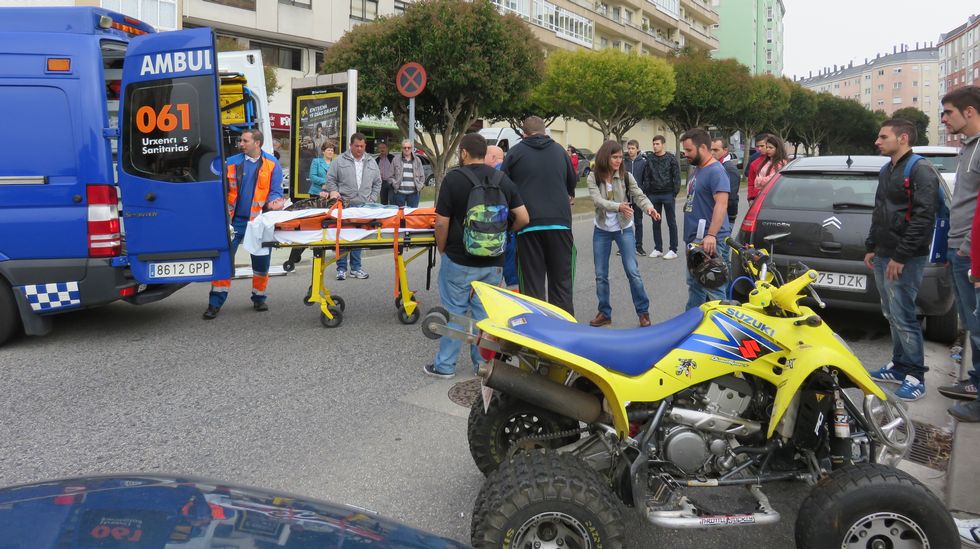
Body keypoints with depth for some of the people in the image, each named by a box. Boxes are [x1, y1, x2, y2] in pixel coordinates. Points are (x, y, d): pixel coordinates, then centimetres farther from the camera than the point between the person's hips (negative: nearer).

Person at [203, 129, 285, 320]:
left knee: (261, 263, 10)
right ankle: (215, 303, 4)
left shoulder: (272, 164, 1)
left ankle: (259, 298, 29)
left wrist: (272, 202, -22)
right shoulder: (231, 163, 2)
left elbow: (275, 191, -1)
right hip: (234, 220, 0)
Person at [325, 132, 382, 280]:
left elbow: (377, 183, 18)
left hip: (363, 207, 3)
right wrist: (335, 194, -8)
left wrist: (372, 200, 8)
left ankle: (356, 268, 15)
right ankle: (341, 268, 5)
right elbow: (330, 180, 4)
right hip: (344, 206, -3)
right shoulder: (340, 161, 2)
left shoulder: (371, 163, 12)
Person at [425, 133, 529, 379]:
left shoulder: (453, 179, -10)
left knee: (454, 312, 8)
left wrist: (442, 250, 3)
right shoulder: (503, 180, 2)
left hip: (459, 260, -3)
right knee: (485, 312, 12)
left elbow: (442, 223, -12)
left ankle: (445, 365, 16)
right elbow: (523, 218, 0)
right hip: (493, 262, 3)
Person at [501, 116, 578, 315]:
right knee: (561, 280, 9)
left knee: (533, 282, 3)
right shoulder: (559, 151, 12)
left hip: (529, 223, -2)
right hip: (560, 222, 2)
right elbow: (572, 181, 26)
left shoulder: (515, 152, 4)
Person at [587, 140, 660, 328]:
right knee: (601, 275, 7)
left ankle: (643, 311, 8)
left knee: (633, 271, -5)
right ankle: (604, 313, 20)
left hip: (624, 229, -1)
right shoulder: (594, 177, -9)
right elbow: (598, 200, -22)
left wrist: (648, 207, -36)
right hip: (601, 230, 1)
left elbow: (639, 195, -13)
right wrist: (618, 206, -40)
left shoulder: (626, 176, -7)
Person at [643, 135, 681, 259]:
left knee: (671, 222, 2)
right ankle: (658, 249, 18)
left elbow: (676, 176, -3)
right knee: (656, 222, 9)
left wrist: (675, 192, -9)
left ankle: (673, 250, 6)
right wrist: (646, 191, 0)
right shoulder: (649, 159, 7)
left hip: (667, 194, -4)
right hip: (653, 195, 4)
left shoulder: (671, 158, -2)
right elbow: (646, 177, 8)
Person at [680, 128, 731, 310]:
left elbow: (721, 204, -24)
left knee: (713, 289, -9)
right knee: (694, 286, 17)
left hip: (709, 242, -10)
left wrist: (711, 235, -32)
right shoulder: (695, 170, 16)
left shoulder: (715, 171, -13)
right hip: (694, 240, 10)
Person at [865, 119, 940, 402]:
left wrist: (900, 257, -20)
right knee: (892, 315, 13)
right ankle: (900, 365, 23)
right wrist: (871, 247, 19)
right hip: (883, 256, 9)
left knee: (903, 318, -8)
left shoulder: (921, 171, -12)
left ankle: (915, 376, 0)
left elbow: (923, 218, -19)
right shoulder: (887, 170, 18)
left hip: (906, 260, -9)